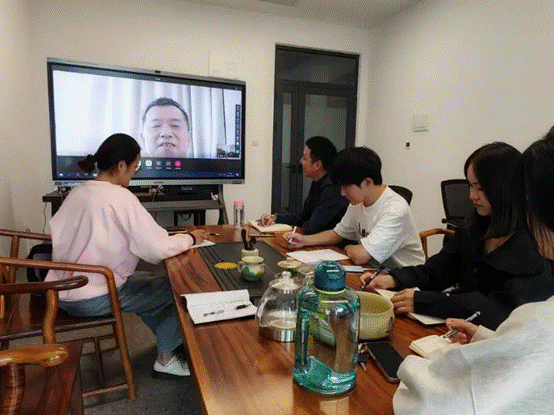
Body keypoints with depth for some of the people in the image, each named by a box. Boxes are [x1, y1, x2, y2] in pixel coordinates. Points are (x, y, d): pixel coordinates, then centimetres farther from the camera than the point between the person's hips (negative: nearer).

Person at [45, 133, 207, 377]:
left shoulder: (77, 193, 3)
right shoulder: (121, 198, -20)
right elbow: (159, 249, -23)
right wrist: (190, 239, -6)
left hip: (60, 293, 9)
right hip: (92, 300, -8)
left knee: (146, 283, 24)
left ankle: (171, 341, 34)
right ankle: (166, 360, 17)